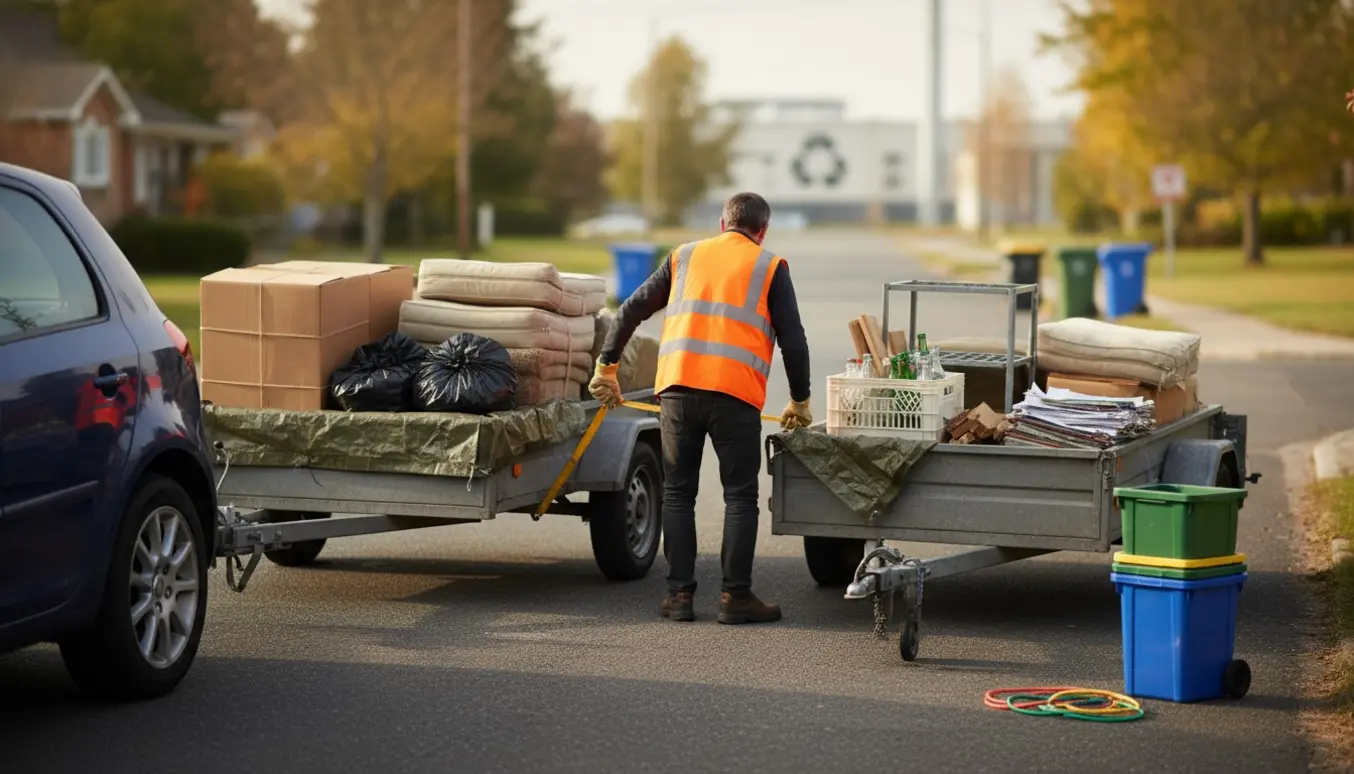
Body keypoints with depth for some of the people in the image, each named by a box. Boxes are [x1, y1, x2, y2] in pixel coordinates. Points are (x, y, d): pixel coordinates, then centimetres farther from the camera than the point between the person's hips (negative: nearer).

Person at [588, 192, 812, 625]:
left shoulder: (685, 257, 19)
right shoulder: (770, 267, 11)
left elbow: (631, 311, 19)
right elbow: (792, 339, 7)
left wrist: (606, 367, 27)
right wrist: (799, 401, 17)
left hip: (678, 386, 3)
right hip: (736, 393, -2)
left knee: (678, 493, 10)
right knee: (740, 496, 6)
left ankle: (679, 594, 9)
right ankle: (735, 597, 4)